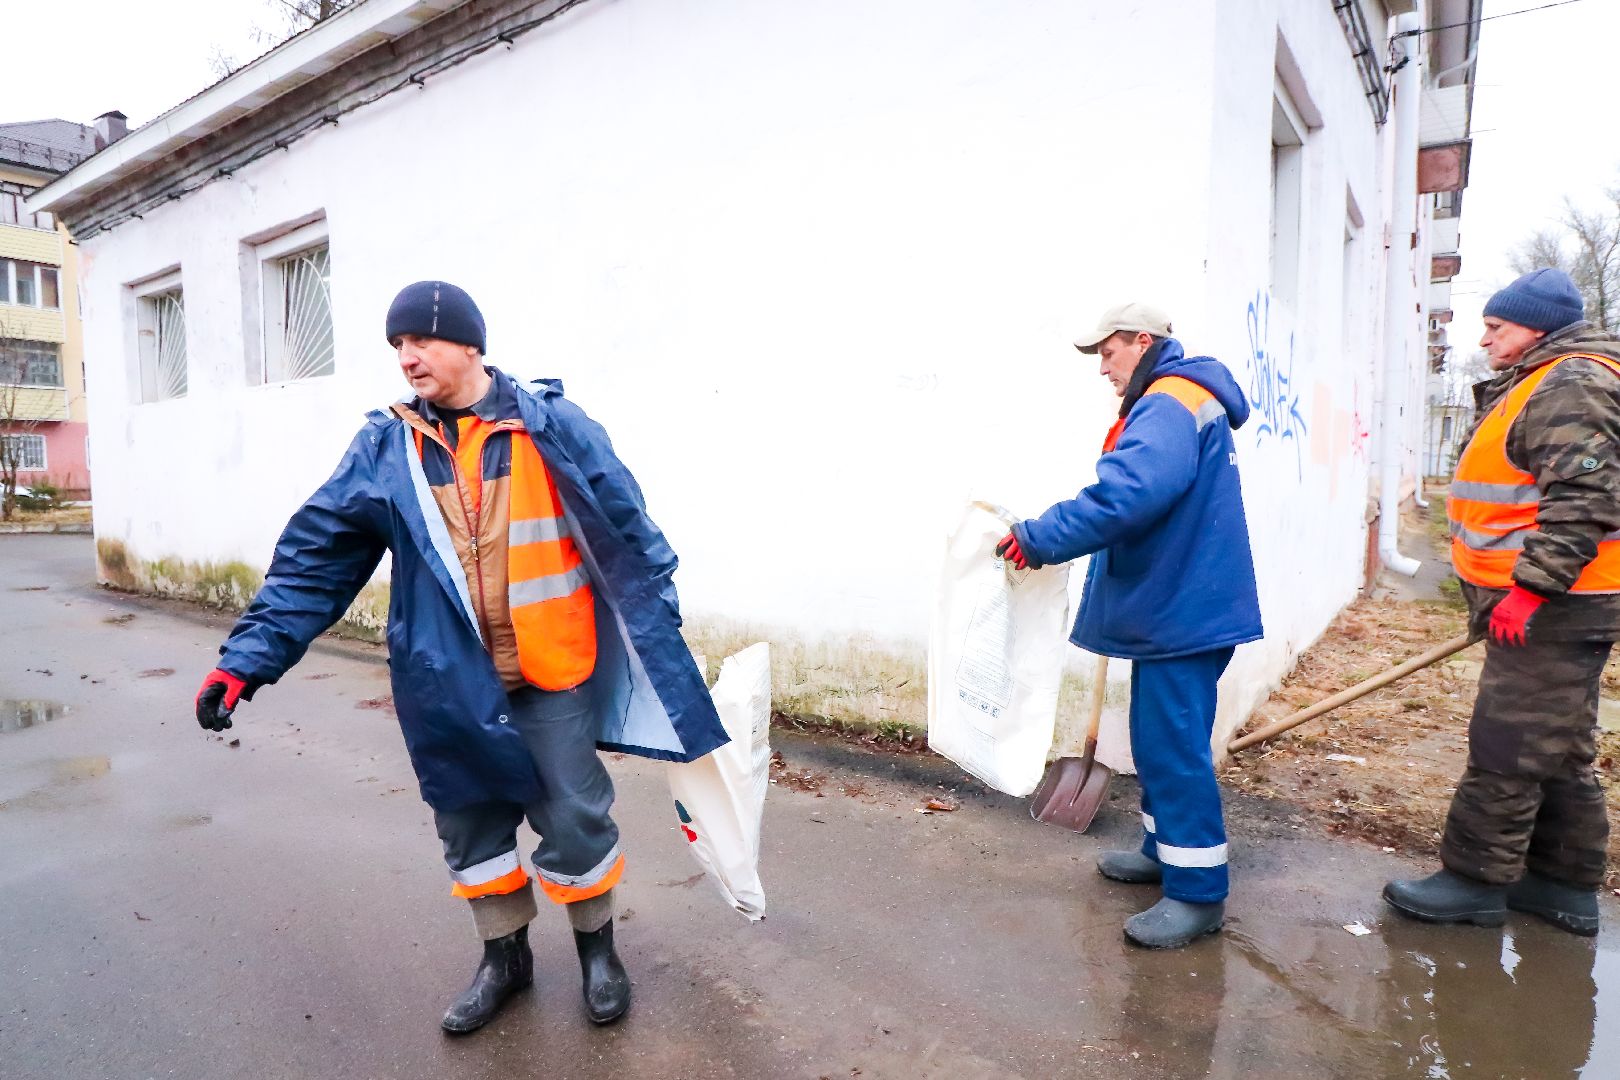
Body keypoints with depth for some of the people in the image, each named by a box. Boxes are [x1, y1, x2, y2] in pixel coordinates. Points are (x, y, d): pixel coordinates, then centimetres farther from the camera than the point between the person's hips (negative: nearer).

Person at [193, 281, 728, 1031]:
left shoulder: (553, 428, -8)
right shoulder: (385, 447, 0)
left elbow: (629, 537, -5)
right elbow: (315, 557, 1)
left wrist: (662, 643, -4)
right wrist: (250, 655, -5)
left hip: (553, 672, -3)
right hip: (449, 680, 3)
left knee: (575, 819, 5)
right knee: (470, 824, 16)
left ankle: (597, 948, 32)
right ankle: (504, 956, 39)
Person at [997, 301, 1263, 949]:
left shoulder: (1168, 408, -18)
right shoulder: (1173, 404, 18)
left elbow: (1123, 497, -33)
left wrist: (1037, 540, -26)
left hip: (1183, 609, -11)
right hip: (1171, 602, 11)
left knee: (1174, 746, -4)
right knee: (1159, 738, 19)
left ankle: (1198, 892, 7)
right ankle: (1166, 849, 34)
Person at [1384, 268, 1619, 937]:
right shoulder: (1541, 386, 20)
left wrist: (1530, 586, -27)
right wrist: (1522, 588, 26)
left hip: (1551, 607, -11)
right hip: (1549, 603, 11)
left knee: (1507, 746, -4)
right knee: (1557, 751, 16)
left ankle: (1474, 881, 5)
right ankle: (1565, 884, 27)